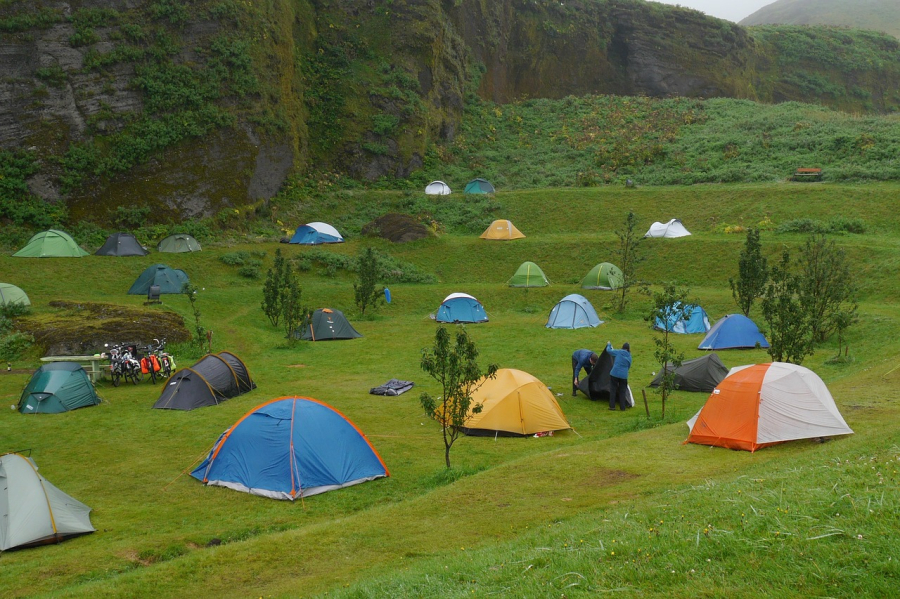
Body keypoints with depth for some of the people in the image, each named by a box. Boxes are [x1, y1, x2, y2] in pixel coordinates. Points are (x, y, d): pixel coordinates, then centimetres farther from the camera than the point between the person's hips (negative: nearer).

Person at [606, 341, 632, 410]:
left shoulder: (618, 352, -4)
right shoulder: (629, 357, 7)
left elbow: (608, 350, 3)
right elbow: (628, 366, 17)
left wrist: (609, 345, 23)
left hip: (614, 374, -3)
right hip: (624, 376, 3)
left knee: (613, 390, 7)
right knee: (622, 391, 11)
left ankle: (612, 406, 6)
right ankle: (623, 407, 12)